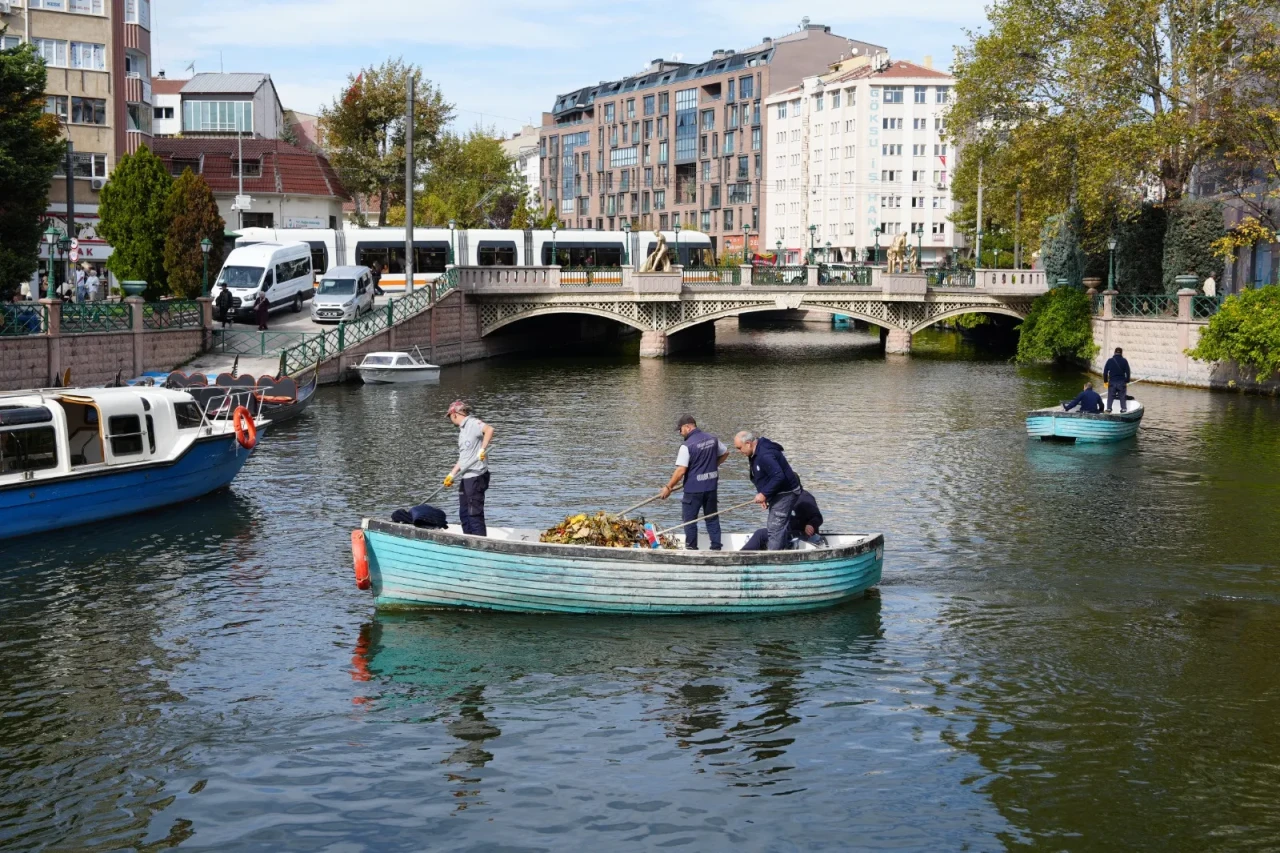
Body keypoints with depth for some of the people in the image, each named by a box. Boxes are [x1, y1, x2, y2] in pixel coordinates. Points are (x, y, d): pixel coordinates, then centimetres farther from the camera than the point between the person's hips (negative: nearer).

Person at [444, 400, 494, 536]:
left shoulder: (472, 423, -10)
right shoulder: (462, 429, 20)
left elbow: (489, 429, -30)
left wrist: (482, 450, -31)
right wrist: (451, 475, 19)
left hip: (476, 476, -10)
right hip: (466, 477, 10)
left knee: (475, 513, -9)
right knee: (464, 514, 14)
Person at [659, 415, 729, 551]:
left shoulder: (687, 446, -17)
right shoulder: (712, 439, 2)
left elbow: (681, 471, -19)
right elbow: (725, 453, 17)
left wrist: (668, 488, -10)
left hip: (693, 489, -6)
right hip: (712, 487, 6)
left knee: (689, 520, 8)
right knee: (712, 519, 15)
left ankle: (691, 549, 11)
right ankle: (716, 547, 15)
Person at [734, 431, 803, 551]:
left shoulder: (765, 455, -26)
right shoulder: (755, 454, 8)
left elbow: (779, 477, -32)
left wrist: (764, 494, -24)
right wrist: (762, 495, 3)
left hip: (785, 494, -11)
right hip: (776, 494, 11)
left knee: (775, 528, -11)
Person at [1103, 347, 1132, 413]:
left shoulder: (1110, 360, 1)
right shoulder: (1124, 361, -2)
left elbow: (1105, 372, 2)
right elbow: (1127, 372, 0)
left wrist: (1105, 381, 11)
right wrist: (1127, 382, 8)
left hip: (1112, 382, 0)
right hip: (1122, 382, 0)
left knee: (1110, 397, 7)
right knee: (1122, 397, 7)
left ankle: (1108, 409, 1)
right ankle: (1123, 409, 4)